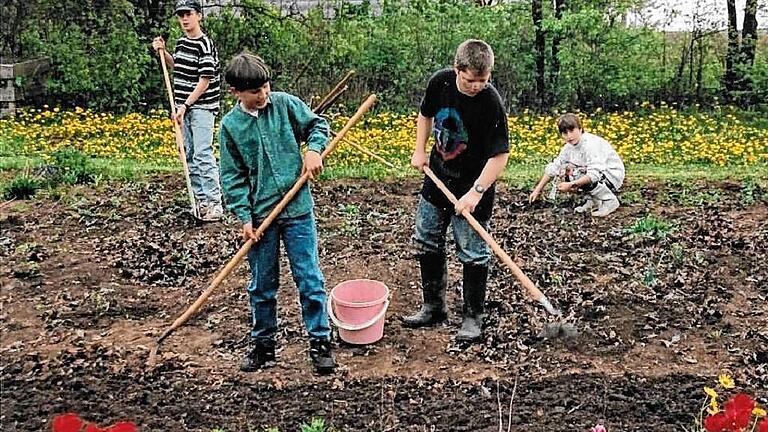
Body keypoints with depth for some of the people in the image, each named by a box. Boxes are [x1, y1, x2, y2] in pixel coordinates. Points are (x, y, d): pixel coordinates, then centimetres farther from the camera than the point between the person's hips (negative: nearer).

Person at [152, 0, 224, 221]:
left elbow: (205, 81, -17)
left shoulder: (205, 45, -13)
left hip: (202, 106, -8)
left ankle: (214, 202, -8)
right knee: (189, 155, 11)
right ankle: (200, 199, 19)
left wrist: (185, 105, -18)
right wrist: (163, 52, 13)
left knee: (202, 155, -13)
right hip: (184, 106, 8)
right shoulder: (181, 42, 11)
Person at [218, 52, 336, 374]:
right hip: (260, 216, 0)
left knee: (310, 278, 2)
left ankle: (320, 342, 15)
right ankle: (263, 344, 28)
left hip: (297, 209, 0)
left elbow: (317, 124, 11)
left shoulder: (285, 104, 0)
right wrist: (244, 217, -7)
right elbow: (232, 177, 0)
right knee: (262, 285, 12)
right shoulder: (230, 125, -1)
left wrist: (314, 149, -9)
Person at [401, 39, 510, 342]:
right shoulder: (440, 82, -9)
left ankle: (473, 318, 17)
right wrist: (420, 150, 4)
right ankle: (433, 307, 31)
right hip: (437, 179, 6)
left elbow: (500, 155, -23)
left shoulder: (491, 103, -25)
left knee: (473, 254, 1)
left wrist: (476, 192, -27)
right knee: (426, 244, 15)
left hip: (472, 186, -6)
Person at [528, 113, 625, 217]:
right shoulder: (569, 146, 0)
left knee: (580, 178, -31)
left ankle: (610, 201, -9)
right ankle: (593, 201, 8)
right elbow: (553, 168, 3)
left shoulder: (591, 144, -27)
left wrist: (571, 185, -41)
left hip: (612, 176, -9)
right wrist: (537, 190, -2)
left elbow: (594, 174, -38)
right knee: (563, 172, -2)